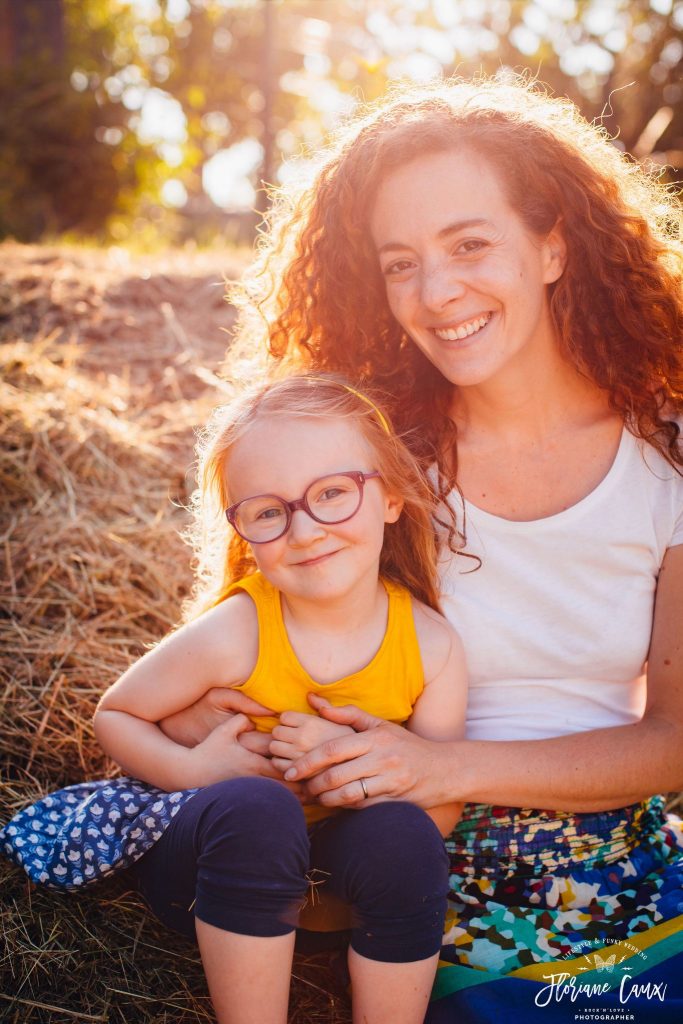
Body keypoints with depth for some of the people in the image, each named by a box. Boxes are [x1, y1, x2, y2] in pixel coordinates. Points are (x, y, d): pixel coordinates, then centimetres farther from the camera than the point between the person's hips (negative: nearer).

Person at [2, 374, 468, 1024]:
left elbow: (443, 811, -8)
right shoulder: (231, 636, -20)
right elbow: (114, 714, -4)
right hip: (210, 859, -2)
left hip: (338, 866, 2)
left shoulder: (431, 645, -13)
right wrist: (192, 768, -22)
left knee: (404, 834, -31)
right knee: (254, 807, -36)